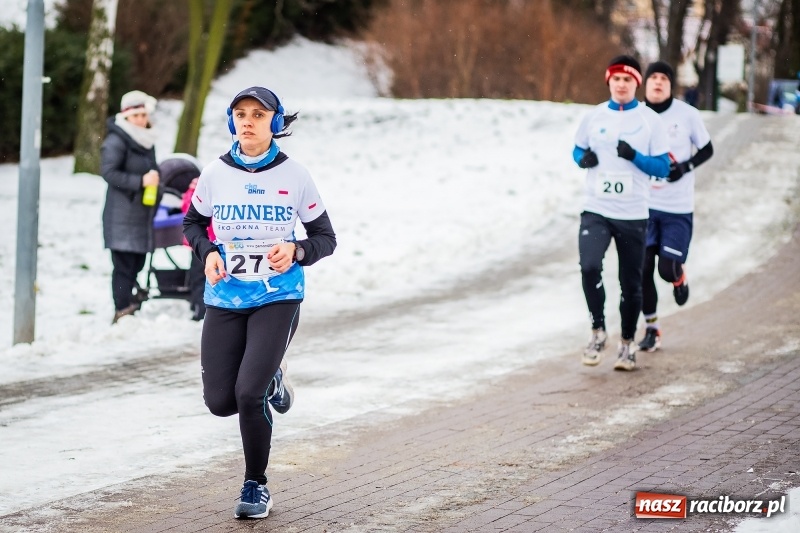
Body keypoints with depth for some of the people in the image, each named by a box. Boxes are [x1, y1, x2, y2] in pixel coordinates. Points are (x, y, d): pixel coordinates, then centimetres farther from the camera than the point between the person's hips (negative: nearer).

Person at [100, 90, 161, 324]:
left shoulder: (147, 140, 16)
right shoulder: (116, 141, -10)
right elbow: (108, 172, -18)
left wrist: (154, 179, 9)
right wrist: (140, 181, -22)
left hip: (143, 215, 8)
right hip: (122, 216, -8)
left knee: (137, 263, 8)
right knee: (124, 265, -9)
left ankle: (132, 305, 15)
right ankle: (123, 312, -8)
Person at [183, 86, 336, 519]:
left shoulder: (294, 175, -5)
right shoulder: (216, 173, -1)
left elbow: (325, 237, 2)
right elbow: (192, 222, 15)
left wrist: (297, 252, -18)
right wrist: (208, 252, -6)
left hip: (277, 299, -3)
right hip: (225, 301, 3)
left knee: (248, 394, -17)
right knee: (220, 401, -2)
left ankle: (256, 485, 6)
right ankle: (270, 380, 34)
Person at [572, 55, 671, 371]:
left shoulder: (650, 120, 0)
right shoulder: (594, 117, 5)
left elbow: (663, 168, 0)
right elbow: (577, 150, 19)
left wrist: (634, 156, -17)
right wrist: (583, 158, -5)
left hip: (633, 214, 0)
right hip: (596, 211, 0)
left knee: (631, 283, 6)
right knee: (589, 266, -22)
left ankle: (627, 342, 25)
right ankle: (598, 331, -4)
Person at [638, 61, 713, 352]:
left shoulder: (688, 115, -7)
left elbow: (707, 150, 4)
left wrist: (686, 167, -14)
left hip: (678, 208, -2)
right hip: (644, 206, 2)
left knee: (668, 268, -6)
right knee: (643, 269, 0)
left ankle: (679, 278, 32)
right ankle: (651, 328, 17)